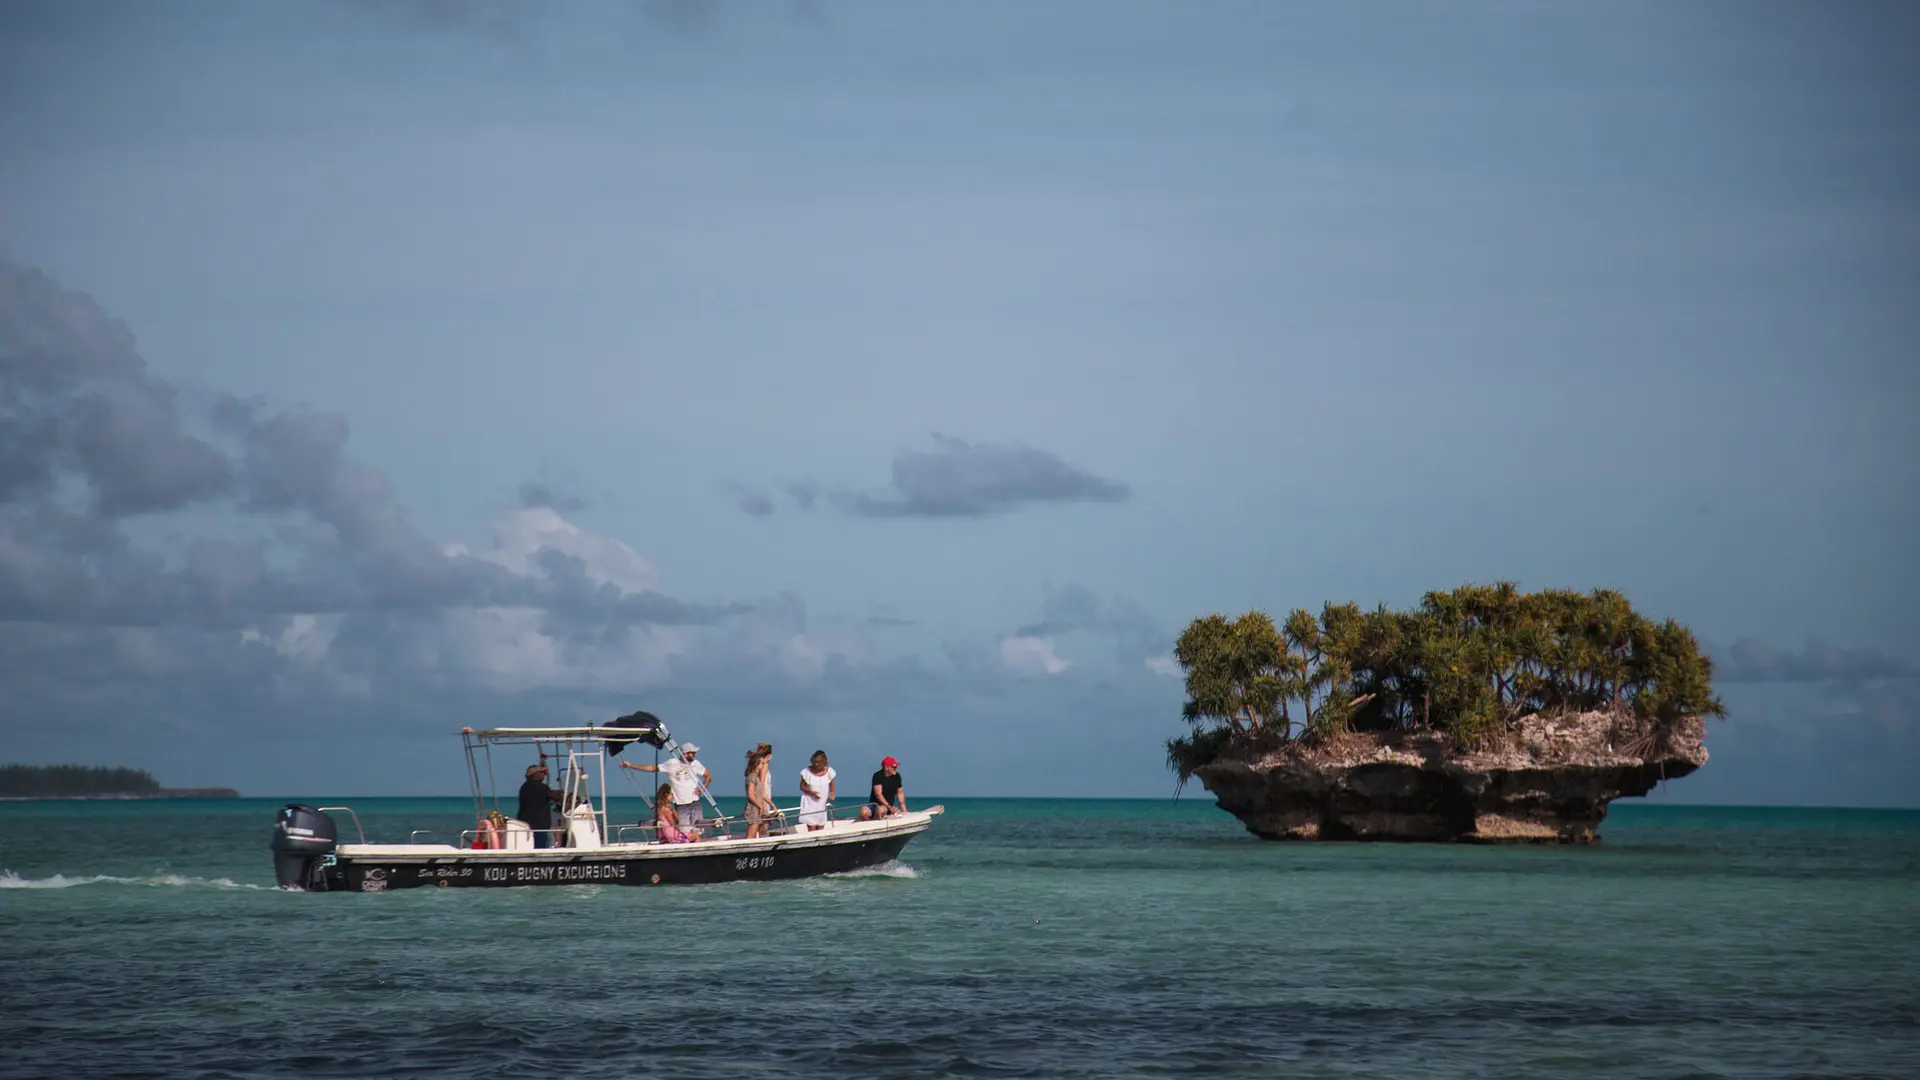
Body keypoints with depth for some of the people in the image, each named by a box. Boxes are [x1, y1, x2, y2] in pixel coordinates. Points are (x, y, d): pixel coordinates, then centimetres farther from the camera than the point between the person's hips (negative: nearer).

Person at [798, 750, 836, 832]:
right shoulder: (807, 772, -13)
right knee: (812, 828, -11)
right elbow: (802, 786, -4)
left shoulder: (829, 771, -6)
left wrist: (832, 793, -10)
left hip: (822, 804, 3)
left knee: (821, 828, 5)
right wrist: (811, 792, -21)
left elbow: (831, 784, 10)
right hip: (809, 803, -3)